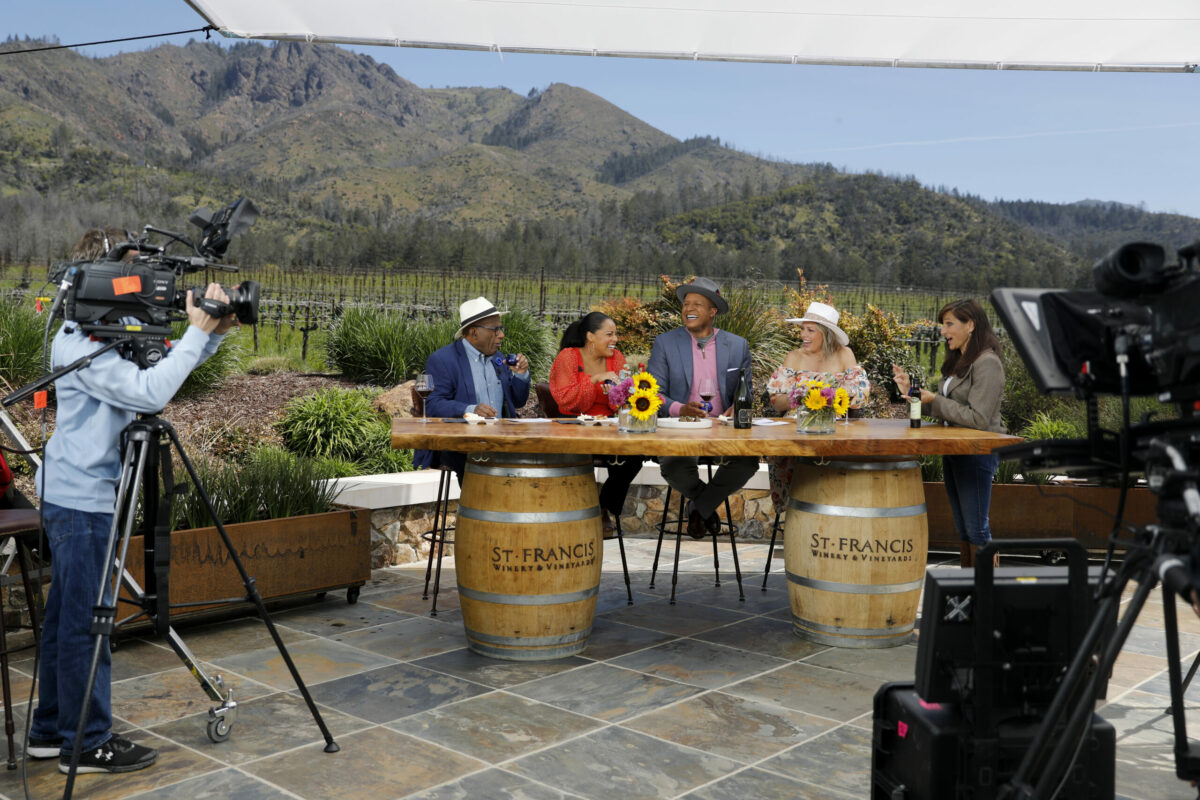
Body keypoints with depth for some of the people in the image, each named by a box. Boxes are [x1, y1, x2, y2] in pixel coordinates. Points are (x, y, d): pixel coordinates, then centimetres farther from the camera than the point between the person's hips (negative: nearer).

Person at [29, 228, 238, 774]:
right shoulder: (80, 344, -18)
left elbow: (159, 369, 16)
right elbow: (148, 391, -29)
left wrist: (213, 334, 0)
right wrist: (197, 332, -23)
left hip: (72, 495, 10)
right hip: (81, 497, -10)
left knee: (66, 615, 16)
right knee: (86, 620, -3)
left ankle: (51, 731, 27)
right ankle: (86, 743, 7)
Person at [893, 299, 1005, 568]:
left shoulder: (987, 364, -15)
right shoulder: (957, 361, 14)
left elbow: (977, 418, -21)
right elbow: (943, 407, 17)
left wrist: (934, 400, -18)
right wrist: (912, 391, 4)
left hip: (978, 453, -9)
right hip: (954, 452, 9)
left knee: (976, 528, -3)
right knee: (963, 527, 15)